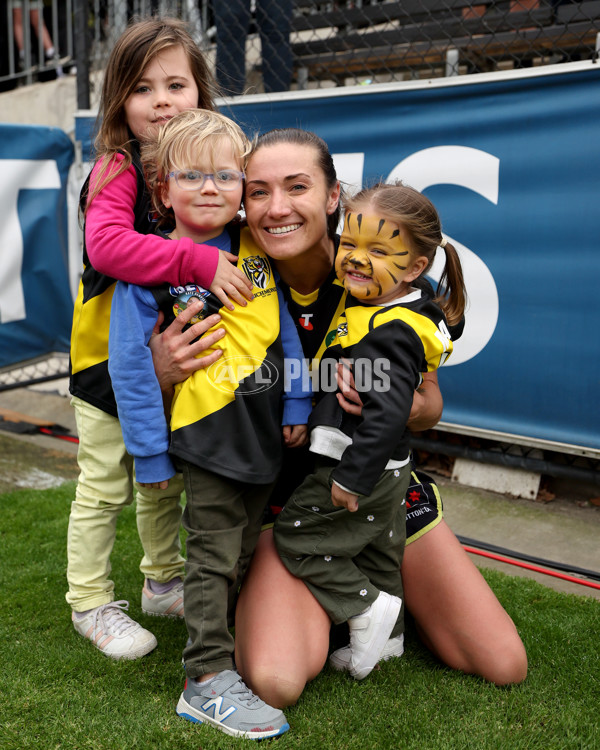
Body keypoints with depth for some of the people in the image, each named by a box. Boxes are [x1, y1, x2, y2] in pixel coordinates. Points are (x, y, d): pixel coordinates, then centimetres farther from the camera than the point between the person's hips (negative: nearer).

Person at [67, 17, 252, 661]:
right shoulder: (117, 168, -18)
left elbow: (225, 243, 11)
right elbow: (107, 245, -37)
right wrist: (200, 262, -41)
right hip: (111, 354, -6)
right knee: (105, 485, 5)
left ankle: (164, 583, 37)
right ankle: (90, 603, 23)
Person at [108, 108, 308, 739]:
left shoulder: (255, 251, 4)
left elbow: (286, 329, 8)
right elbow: (130, 362, -9)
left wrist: (296, 405, 4)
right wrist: (149, 448, -10)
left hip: (265, 432, 5)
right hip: (206, 435, -5)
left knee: (246, 549, 20)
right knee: (213, 556, 1)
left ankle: (226, 632, 42)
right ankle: (207, 681, 12)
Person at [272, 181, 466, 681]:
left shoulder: (388, 332, -26)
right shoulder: (377, 308, 5)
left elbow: (389, 412, -30)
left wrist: (353, 477, -24)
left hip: (363, 472, -10)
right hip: (387, 471, 10)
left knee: (296, 536, 4)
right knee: (377, 555, 22)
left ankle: (366, 607, 7)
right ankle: (386, 633, 37)